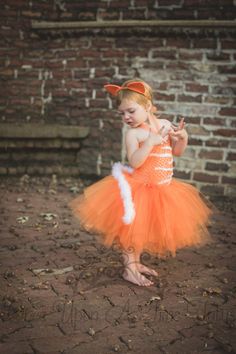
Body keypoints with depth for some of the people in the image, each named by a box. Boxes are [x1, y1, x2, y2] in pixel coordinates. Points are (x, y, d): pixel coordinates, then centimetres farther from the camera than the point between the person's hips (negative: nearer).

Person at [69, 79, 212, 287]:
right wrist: (150, 141, -32)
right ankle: (129, 269, 15)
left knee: (146, 229, 17)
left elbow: (176, 152, 14)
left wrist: (183, 137, -5)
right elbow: (134, 162, -25)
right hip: (138, 188, -6)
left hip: (162, 189, 6)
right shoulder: (134, 133, -14)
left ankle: (136, 262, 34)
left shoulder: (165, 125, 4)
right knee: (134, 228, -1)